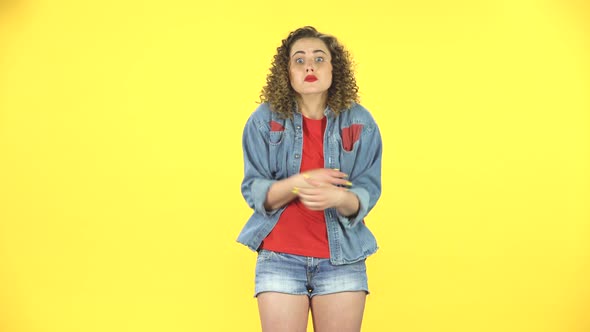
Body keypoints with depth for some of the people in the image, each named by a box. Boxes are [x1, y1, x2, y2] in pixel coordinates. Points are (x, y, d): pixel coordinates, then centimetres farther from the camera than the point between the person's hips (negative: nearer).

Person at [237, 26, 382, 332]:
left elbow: (366, 195, -5)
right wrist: (299, 183, -23)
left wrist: (338, 197, -28)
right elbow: (254, 193, -5)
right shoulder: (264, 119, -3)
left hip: (342, 257, 1)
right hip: (279, 257, -1)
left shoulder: (360, 122, -2)